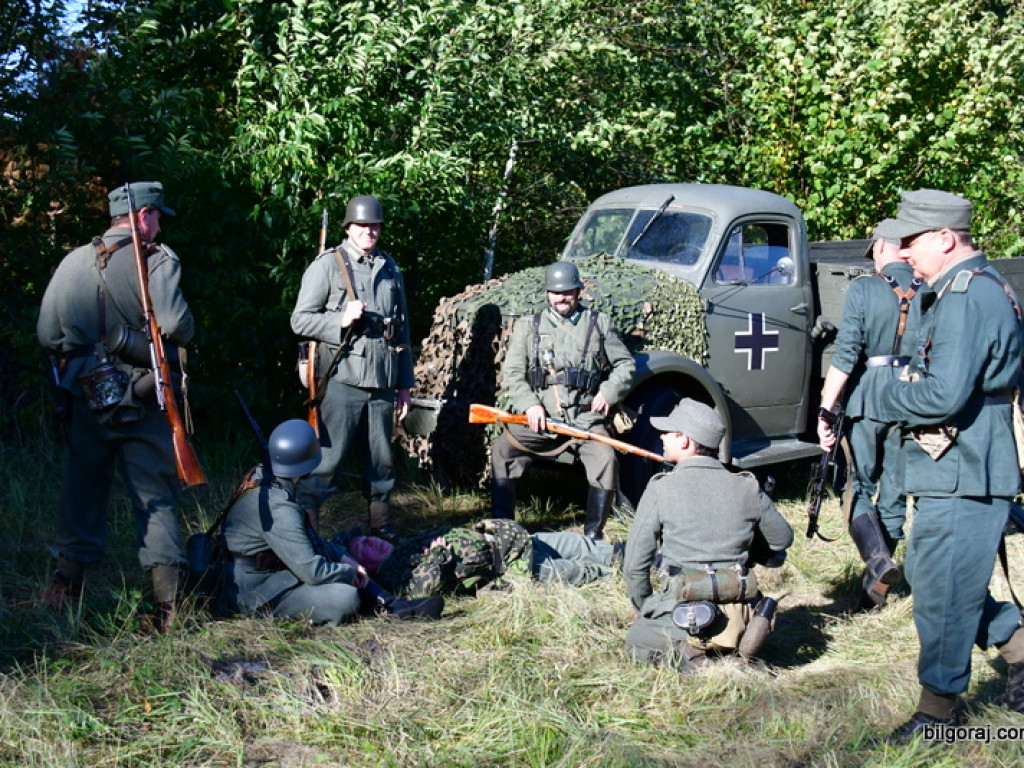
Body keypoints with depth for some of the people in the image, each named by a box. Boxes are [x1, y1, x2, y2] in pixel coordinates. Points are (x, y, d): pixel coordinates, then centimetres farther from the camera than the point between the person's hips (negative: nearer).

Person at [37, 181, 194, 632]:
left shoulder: (73, 262, 5)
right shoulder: (157, 260, -9)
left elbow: (46, 333, 6)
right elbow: (176, 325, -21)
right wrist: (177, 339, 2)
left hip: (85, 399, 4)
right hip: (141, 405, -3)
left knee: (82, 490, 15)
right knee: (155, 495, 4)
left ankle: (66, 584, 18)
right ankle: (167, 602, 1)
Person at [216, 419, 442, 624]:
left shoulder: (260, 478, 2)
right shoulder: (279, 509, -27)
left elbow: (304, 539, 16)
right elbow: (312, 571, -26)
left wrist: (341, 556, 7)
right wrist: (351, 573, -7)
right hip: (256, 595, -11)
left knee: (335, 554, 17)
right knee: (345, 598, -26)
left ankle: (393, 605, 6)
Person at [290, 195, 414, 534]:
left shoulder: (390, 269, 15)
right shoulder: (327, 265, 0)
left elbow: (403, 331, 19)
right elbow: (300, 320, -3)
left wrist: (404, 384, 17)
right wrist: (341, 321, -18)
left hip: (383, 381, 5)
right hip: (343, 378, -5)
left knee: (382, 461, 11)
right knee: (327, 458, -6)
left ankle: (382, 529, 21)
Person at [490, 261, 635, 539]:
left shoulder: (599, 323, 14)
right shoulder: (529, 326, 14)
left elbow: (625, 364, 17)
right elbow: (511, 372, 7)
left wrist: (609, 391, -1)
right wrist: (529, 404, -10)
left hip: (585, 417, -1)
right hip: (540, 417, 1)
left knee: (606, 460, -25)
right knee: (502, 450, -17)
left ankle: (592, 535, -10)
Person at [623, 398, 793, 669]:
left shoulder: (661, 489, -7)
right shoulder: (747, 488, 1)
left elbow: (635, 564, -5)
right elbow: (783, 539, 15)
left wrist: (646, 609, 11)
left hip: (686, 618, -4)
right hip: (742, 617, 4)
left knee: (635, 640, 24)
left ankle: (682, 650, -5)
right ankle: (733, 648, 7)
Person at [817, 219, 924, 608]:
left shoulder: (864, 288, -6)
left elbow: (845, 355, -12)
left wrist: (825, 410, -10)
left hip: (868, 397, -3)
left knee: (861, 484, 9)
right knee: (895, 489, 12)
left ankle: (877, 556, -15)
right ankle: (876, 586, 19)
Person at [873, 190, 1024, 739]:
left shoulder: (966, 297, -19)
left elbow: (944, 394, -27)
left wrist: (892, 398, -9)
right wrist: (907, 392, 7)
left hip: (961, 475, -11)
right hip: (963, 471, 11)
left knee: (941, 590, 0)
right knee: (928, 575, 20)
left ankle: (938, 706, 13)